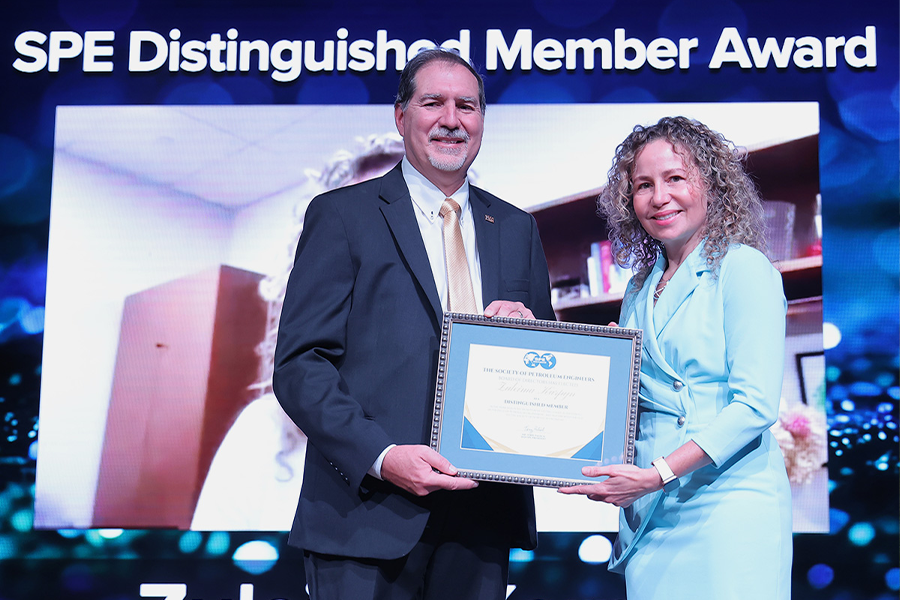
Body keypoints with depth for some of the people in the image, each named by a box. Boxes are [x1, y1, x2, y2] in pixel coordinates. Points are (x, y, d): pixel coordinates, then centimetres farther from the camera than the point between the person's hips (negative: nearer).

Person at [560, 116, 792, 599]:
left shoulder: (742, 268, -6)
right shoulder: (640, 289, 13)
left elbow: (755, 405, -14)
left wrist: (657, 474, -19)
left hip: (726, 501, -5)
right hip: (648, 506, 6)